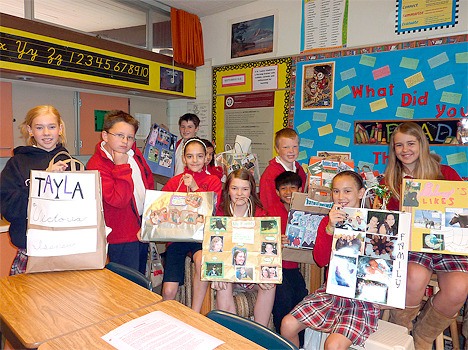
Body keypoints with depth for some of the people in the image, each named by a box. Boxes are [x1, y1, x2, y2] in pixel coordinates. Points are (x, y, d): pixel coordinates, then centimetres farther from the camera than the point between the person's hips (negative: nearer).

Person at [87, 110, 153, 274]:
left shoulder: (135, 154, 3)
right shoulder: (96, 164, -20)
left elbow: (149, 180, 19)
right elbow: (118, 200, -28)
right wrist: (122, 167, -27)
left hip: (143, 229, 8)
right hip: (122, 237, -7)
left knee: (141, 278, 23)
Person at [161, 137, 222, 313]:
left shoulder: (213, 181, 5)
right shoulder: (174, 182, 9)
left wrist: (195, 188, -12)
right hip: (177, 235, 2)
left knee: (202, 260, -36)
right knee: (169, 291, -10)